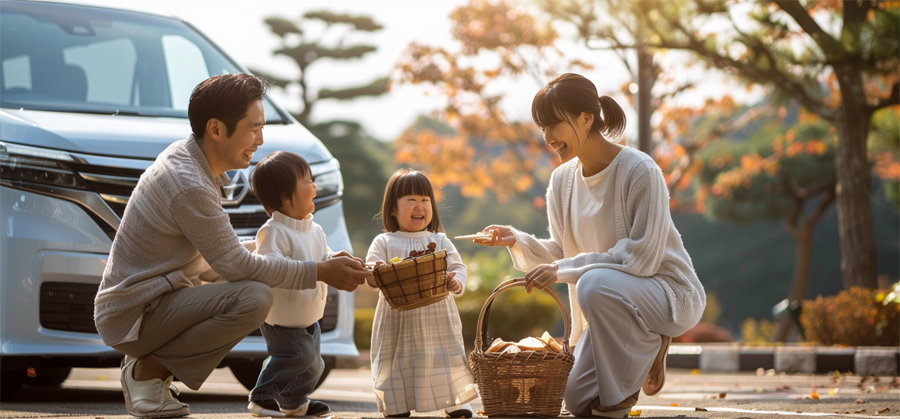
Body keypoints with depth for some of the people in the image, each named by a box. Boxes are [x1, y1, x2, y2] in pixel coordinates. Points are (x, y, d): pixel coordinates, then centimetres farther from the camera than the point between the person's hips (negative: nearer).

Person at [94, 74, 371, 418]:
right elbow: (237, 265, -18)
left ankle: (149, 362, 11)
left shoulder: (184, 156, 8)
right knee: (254, 298, -27)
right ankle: (147, 370, -10)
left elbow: (221, 254, 15)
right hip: (133, 316, -10)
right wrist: (320, 272, -12)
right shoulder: (188, 185, -23)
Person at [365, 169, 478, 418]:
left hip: (437, 320, 1)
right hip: (398, 320, -1)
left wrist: (456, 283, -21)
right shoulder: (384, 242, 5)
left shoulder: (440, 241, 9)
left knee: (446, 360, 5)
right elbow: (371, 278, -3)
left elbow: (458, 267, 2)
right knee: (398, 363, 2)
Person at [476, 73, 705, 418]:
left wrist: (564, 269, -26)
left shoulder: (639, 171, -20)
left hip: (670, 292, -7)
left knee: (596, 283, -37)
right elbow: (562, 253, 5)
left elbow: (641, 257, -24)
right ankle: (647, 346, 20)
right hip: (614, 303, 7)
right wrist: (517, 241, -14)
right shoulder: (563, 179, 1)